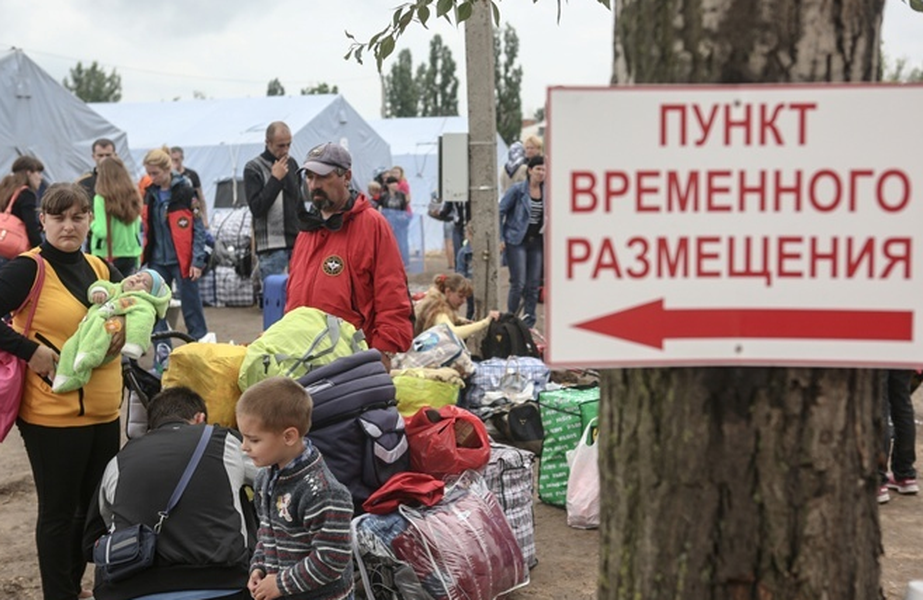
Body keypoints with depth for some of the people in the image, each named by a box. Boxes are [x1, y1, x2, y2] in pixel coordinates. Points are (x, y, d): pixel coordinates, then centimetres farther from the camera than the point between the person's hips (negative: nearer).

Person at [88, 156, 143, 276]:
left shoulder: (101, 198, -13)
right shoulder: (132, 196, 2)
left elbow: (102, 231, -18)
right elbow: (137, 229, 8)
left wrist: (92, 223, 4)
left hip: (107, 257, -5)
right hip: (130, 256, 5)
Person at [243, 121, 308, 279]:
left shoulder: (292, 164, 13)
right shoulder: (253, 168, -4)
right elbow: (256, 207, -13)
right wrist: (275, 178, -16)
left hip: (296, 242, 5)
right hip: (271, 247, -5)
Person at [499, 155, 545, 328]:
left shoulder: (546, 191, 5)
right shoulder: (518, 189, -7)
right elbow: (500, 211, -4)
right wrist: (500, 238, -7)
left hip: (536, 242, 4)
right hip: (517, 241, -4)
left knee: (533, 285, 4)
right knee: (518, 283, -8)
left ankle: (528, 324, 14)